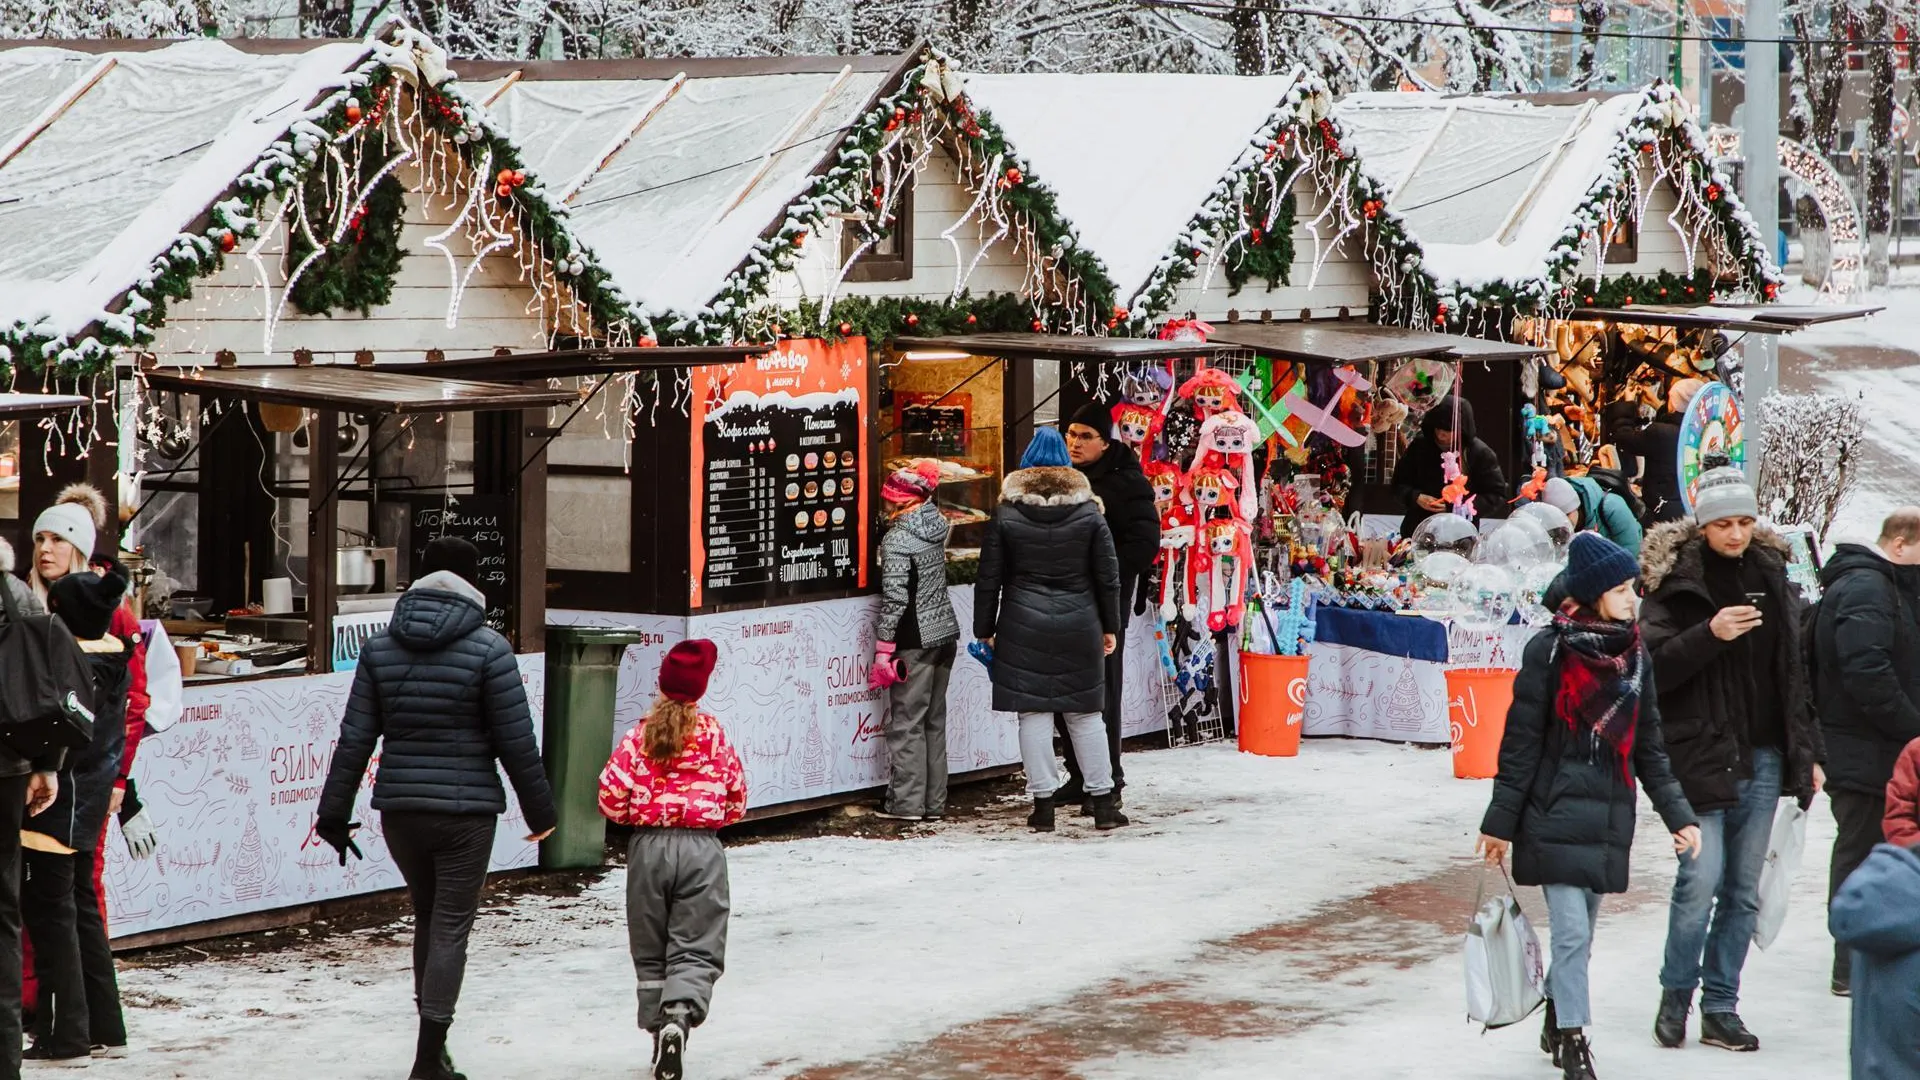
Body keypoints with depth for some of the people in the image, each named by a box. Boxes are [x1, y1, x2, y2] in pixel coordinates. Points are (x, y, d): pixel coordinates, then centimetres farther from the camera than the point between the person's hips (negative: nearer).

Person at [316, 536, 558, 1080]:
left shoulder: (380, 647, 2)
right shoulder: (487, 648, -9)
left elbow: (355, 738, 2)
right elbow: (516, 743, -8)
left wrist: (334, 811, 8)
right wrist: (539, 811, 3)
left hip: (399, 809, 4)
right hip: (466, 810, -4)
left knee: (426, 913, 21)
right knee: (451, 925, 1)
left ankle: (433, 1035, 25)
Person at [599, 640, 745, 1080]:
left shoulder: (639, 736, -1)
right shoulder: (713, 735, 0)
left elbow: (611, 796, -4)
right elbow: (737, 796, 6)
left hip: (648, 846, 1)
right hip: (701, 848, -1)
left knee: (650, 951, 14)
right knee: (696, 949, -3)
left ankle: (658, 1027, 14)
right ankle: (679, 1016, -28)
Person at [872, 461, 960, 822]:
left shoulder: (897, 539, -16)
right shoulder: (937, 525, 5)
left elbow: (894, 597, -19)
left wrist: (884, 646, -14)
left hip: (915, 640, -7)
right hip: (945, 631, 7)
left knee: (907, 721, -1)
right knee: (934, 720, 13)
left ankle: (906, 803, 1)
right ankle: (934, 802, 16)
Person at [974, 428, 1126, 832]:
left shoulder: (1006, 513, -3)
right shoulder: (1088, 511, 0)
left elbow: (989, 578, -1)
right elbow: (1107, 576, 4)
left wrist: (985, 628, 9)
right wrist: (1109, 627, 13)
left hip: (1023, 628, -2)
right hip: (1079, 627, 2)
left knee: (1034, 712, 2)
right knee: (1085, 714, 9)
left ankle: (1044, 803, 1)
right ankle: (1103, 802, 12)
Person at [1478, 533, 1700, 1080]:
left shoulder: (1635, 655, 8)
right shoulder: (1550, 650, -8)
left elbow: (1649, 747, 13)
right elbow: (1520, 742, -6)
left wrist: (1678, 814, 5)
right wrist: (1501, 821, -6)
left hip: (1610, 817, 5)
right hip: (1555, 814, -5)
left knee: (1582, 932, 13)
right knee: (1572, 932, -10)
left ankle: (1557, 1024, 31)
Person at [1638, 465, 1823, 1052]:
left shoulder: (1771, 575, 10)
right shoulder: (1679, 581, -5)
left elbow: (1794, 669, 17)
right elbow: (1654, 667, -12)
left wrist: (1808, 751, 15)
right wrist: (1709, 635, -25)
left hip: (1762, 758, 5)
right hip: (1702, 755, -5)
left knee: (1744, 890, 7)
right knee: (1701, 878, -11)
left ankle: (1721, 1007, 16)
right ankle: (1676, 993, 9)